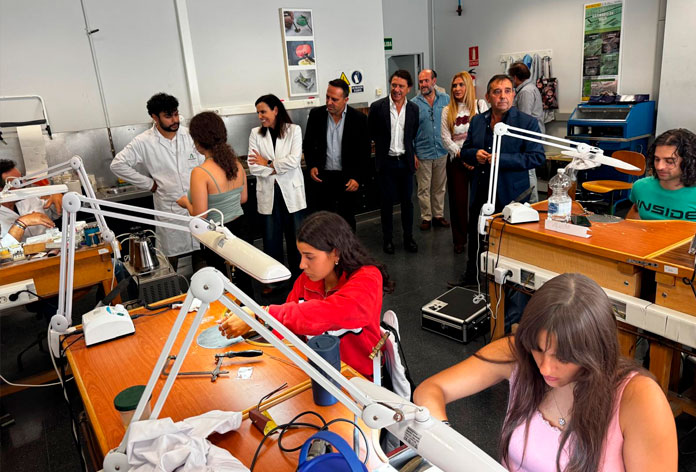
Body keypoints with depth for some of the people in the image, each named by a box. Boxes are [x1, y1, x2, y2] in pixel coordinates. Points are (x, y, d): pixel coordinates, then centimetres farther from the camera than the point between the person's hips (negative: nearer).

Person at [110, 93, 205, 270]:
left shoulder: (189, 135, 1)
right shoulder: (144, 142, -6)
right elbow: (117, 164, -4)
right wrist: (149, 184, -5)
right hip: (170, 209, -2)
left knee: (201, 252, 12)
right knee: (171, 257, 6)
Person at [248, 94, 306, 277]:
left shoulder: (294, 130, -1)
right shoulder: (256, 133, 3)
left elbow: (294, 160, -13)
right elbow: (253, 167, -5)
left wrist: (268, 163, -7)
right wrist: (278, 169, -14)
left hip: (291, 191, -1)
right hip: (268, 193, 2)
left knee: (295, 236, 8)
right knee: (271, 238, 9)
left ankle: (298, 275, 24)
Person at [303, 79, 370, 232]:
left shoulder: (359, 118, -6)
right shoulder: (316, 114, -1)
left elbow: (364, 152, -4)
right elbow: (307, 144, 9)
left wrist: (357, 178, -12)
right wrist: (311, 166, -5)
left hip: (347, 179, -1)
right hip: (322, 176, 2)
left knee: (347, 220, 9)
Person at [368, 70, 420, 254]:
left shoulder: (413, 109, 2)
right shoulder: (377, 107, -7)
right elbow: (370, 132, 6)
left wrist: (411, 153, 11)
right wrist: (384, 145, 9)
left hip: (405, 161, 3)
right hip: (386, 162, -2)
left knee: (407, 201, 10)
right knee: (387, 202, 5)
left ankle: (408, 238, 23)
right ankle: (387, 239, 20)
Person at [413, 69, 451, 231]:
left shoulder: (446, 99, 3)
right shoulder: (414, 104, -3)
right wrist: (412, 153, -6)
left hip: (442, 152, 2)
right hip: (423, 154, -2)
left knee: (440, 187, 13)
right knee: (424, 188, 4)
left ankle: (438, 215, 25)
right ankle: (426, 218, 16)